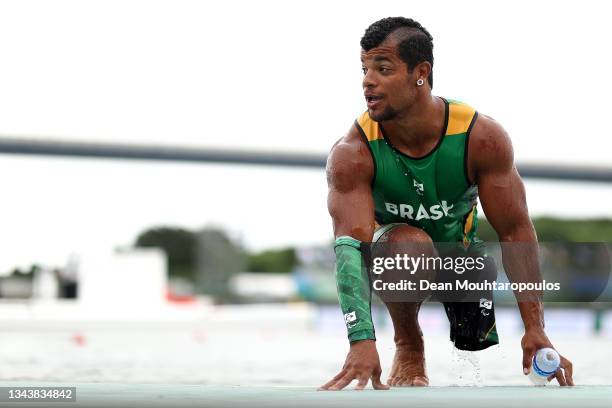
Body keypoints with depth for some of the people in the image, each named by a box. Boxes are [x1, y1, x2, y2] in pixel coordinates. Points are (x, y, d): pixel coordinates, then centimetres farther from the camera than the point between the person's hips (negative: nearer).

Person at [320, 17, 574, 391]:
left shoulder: (482, 137, -26)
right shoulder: (352, 153, -30)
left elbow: (516, 232, -21)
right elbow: (351, 245, -39)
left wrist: (535, 330, -26)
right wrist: (362, 341, -53)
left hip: (459, 248, 4)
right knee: (410, 243, -36)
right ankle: (408, 346, -9)